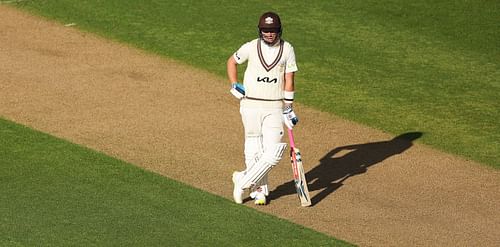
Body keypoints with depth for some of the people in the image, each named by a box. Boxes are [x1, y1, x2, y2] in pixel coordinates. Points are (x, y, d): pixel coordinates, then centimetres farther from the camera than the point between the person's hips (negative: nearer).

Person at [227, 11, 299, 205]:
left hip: (274, 107, 0)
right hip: (250, 105, 0)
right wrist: (234, 86, 3)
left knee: (273, 153, -9)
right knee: (254, 150, 3)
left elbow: (289, 80, 1)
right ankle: (259, 190, 17)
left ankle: (243, 181, 6)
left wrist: (289, 109, -1)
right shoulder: (251, 47, -2)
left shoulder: (287, 49, 0)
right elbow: (232, 61, 15)